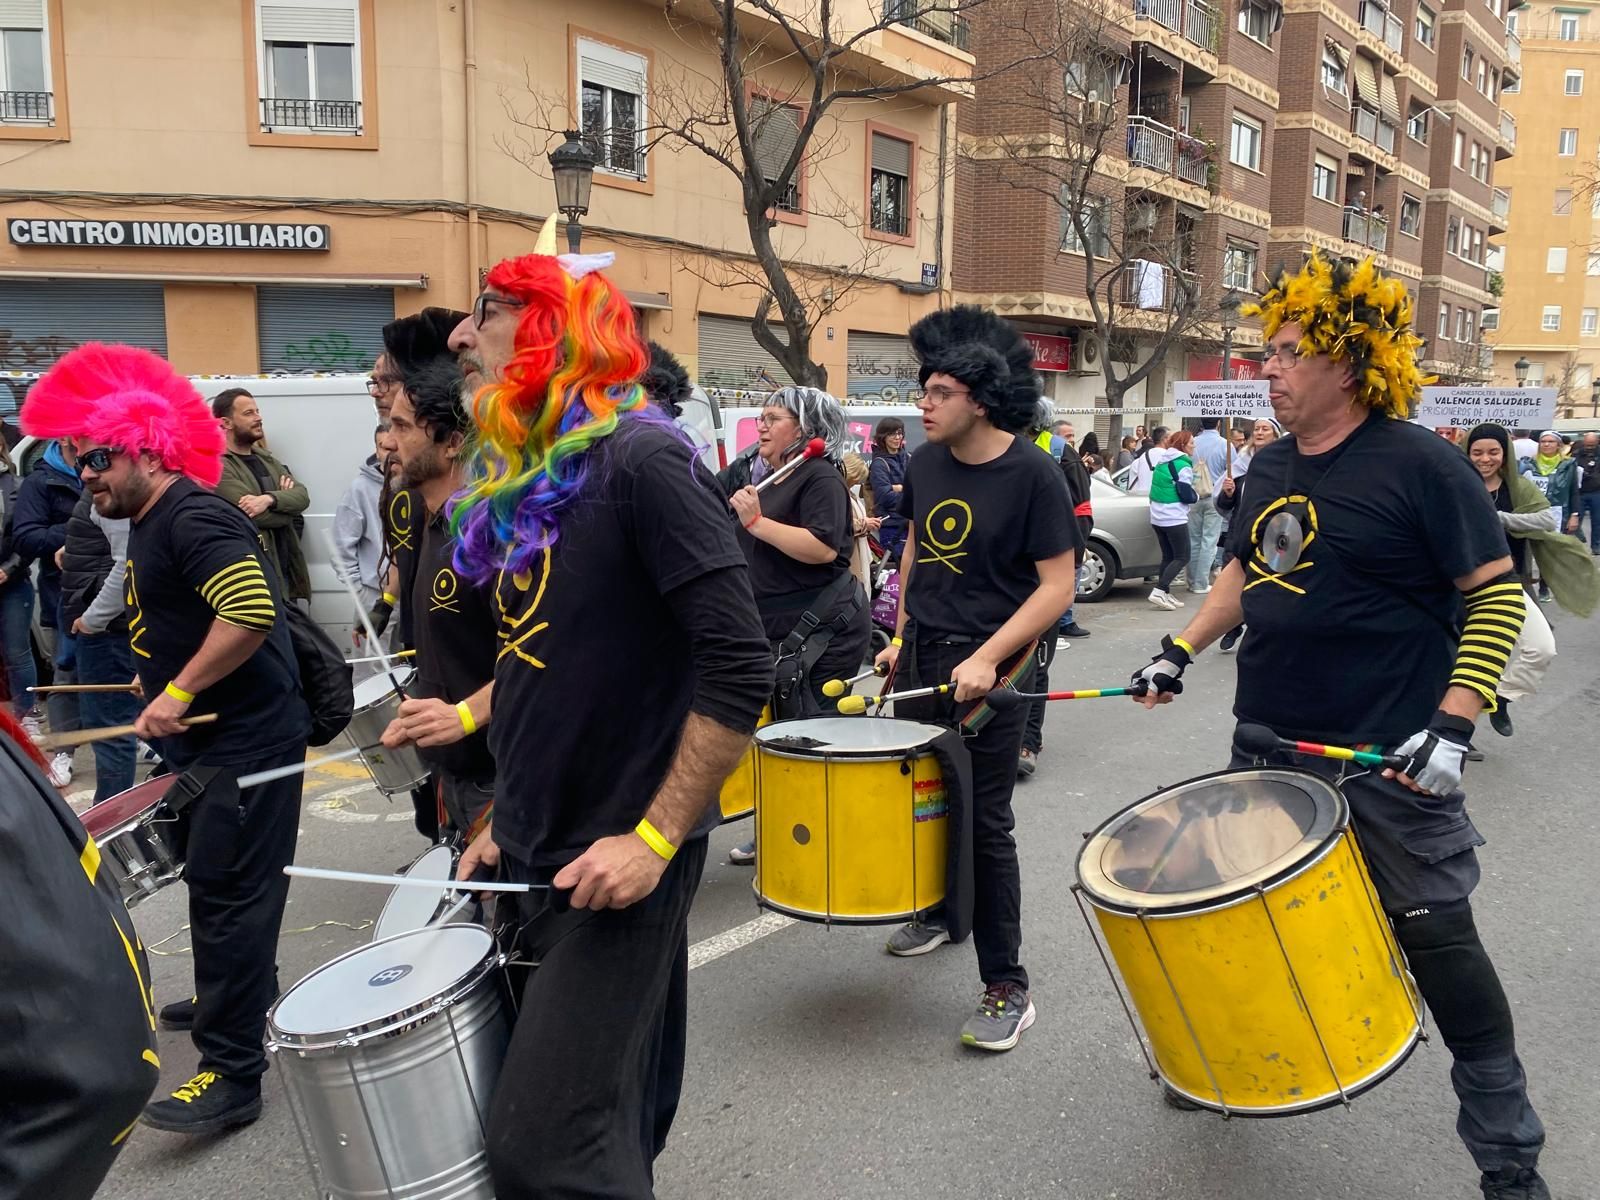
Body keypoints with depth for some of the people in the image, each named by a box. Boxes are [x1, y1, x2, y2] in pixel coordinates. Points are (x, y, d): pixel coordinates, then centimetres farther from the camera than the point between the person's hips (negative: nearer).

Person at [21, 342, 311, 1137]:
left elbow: (252, 611, -33)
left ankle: (233, 1073, 0)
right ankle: (237, 993, 42)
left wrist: (178, 692, -26)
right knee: (216, 881, 23)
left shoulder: (192, 518, -20)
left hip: (247, 741, -11)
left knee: (227, 891, -7)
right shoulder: (150, 524, 13)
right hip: (214, 739, 11)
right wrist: (162, 680, 19)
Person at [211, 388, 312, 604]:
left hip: (286, 571, 8)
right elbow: (260, 517, -19)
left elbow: (302, 495, 1)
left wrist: (269, 499, -19)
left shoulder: (266, 459, 16)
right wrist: (284, 499, 0)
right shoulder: (219, 467, -9)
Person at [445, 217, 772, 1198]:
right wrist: (508, 818, 16)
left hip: (620, 864, -8)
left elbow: (741, 670, -22)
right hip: (542, 858, 8)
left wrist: (655, 838, -21)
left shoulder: (641, 461, -17)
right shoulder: (523, 480, 9)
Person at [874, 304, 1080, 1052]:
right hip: (921, 655, 7)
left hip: (988, 668, -6)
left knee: (984, 823, -3)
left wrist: (988, 658, -23)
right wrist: (900, 637, 14)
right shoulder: (925, 464, 4)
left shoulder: (1032, 475, -15)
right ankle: (943, 915, 43)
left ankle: (1007, 988, 9)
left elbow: (1057, 586, -15)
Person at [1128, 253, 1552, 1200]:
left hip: (1391, 760, -6)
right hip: (1270, 743, 7)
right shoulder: (1272, 466, 7)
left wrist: (1454, 726, -21)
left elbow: (1497, 594, -12)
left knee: (1437, 939, 1)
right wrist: (1182, 652, 9)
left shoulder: (1420, 464, -13)